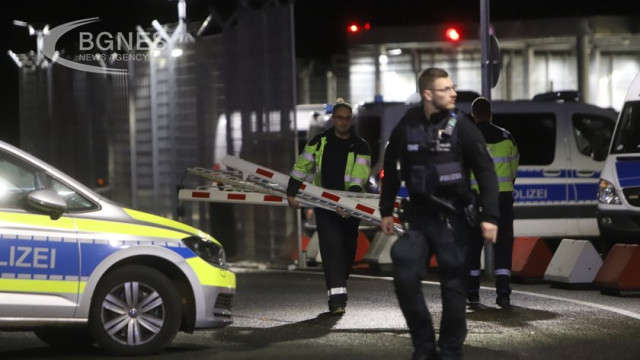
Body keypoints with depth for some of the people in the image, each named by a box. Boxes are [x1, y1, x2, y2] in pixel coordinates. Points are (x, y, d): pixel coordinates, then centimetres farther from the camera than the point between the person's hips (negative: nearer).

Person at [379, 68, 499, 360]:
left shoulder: (461, 125, -5)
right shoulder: (406, 127, 1)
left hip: (454, 218, -2)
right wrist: (386, 211, 14)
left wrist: (490, 216, -11)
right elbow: (391, 169, 14)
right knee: (404, 276, -11)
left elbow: (485, 172, -5)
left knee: (454, 286, 0)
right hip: (418, 216, 2)